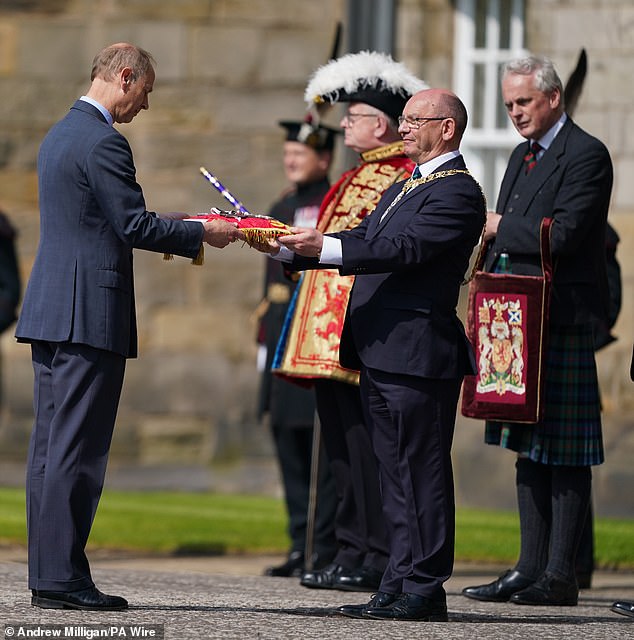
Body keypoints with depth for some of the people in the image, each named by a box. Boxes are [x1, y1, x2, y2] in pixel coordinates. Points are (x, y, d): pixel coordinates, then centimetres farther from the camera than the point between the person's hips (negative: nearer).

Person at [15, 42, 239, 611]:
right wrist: (202, 234, -4)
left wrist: (167, 228, 21)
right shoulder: (102, 143, -14)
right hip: (90, 314, -10)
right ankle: (62, 577, -9)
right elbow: (135, 226, -17)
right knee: (77, 449, -8)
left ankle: (48, 574, 10)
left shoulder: (60, 135, 18)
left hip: (50, 309, 10)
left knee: (51, 446, 9)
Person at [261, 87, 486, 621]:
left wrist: (324, 247, -26)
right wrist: (289, 246, 8)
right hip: (381, 356, 10)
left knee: (422, 473, -6)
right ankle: (399, 587, 15)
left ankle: (425, 591, -4)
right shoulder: (402, 190, 22)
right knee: (397, 475, 11)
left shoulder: (457, 192, -10)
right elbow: (361, 243, 20)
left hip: (417, 353, -10)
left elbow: (401, 249, -21)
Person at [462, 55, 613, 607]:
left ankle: (560, 575, -4)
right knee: (530, 450, 11)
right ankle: (530, 569, 15)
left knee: (564, 453, -6)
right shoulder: (522, 157, 19)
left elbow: (561, 235, -21)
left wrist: (500, 227, -7)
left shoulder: (586, 155, -9)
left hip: (562, 323, -9)